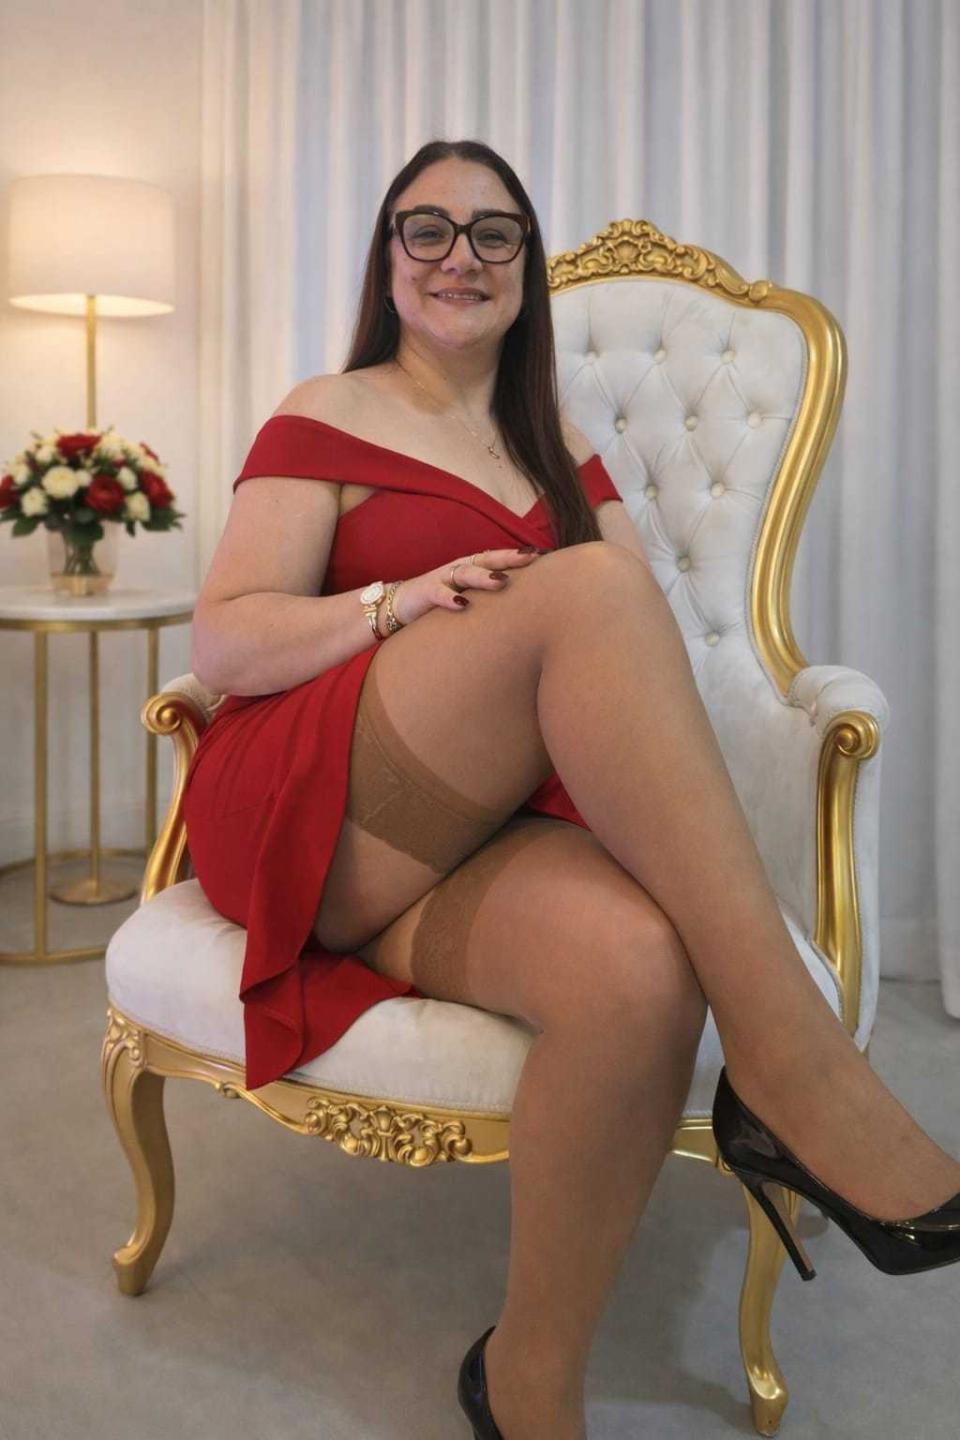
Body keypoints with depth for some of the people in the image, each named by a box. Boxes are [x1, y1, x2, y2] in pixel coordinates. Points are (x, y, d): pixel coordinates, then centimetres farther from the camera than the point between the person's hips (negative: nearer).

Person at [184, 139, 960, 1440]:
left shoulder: (560, 451, 23)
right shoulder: (325, 419, 8)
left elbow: (656, 633, 14)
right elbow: (221, 647, -2)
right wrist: (400, 605, -19)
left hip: (495, 827, 4)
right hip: (319, 818, -3)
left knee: (640, 964, -34)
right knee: (585, 586, -30)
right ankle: (793, 1065, -32)